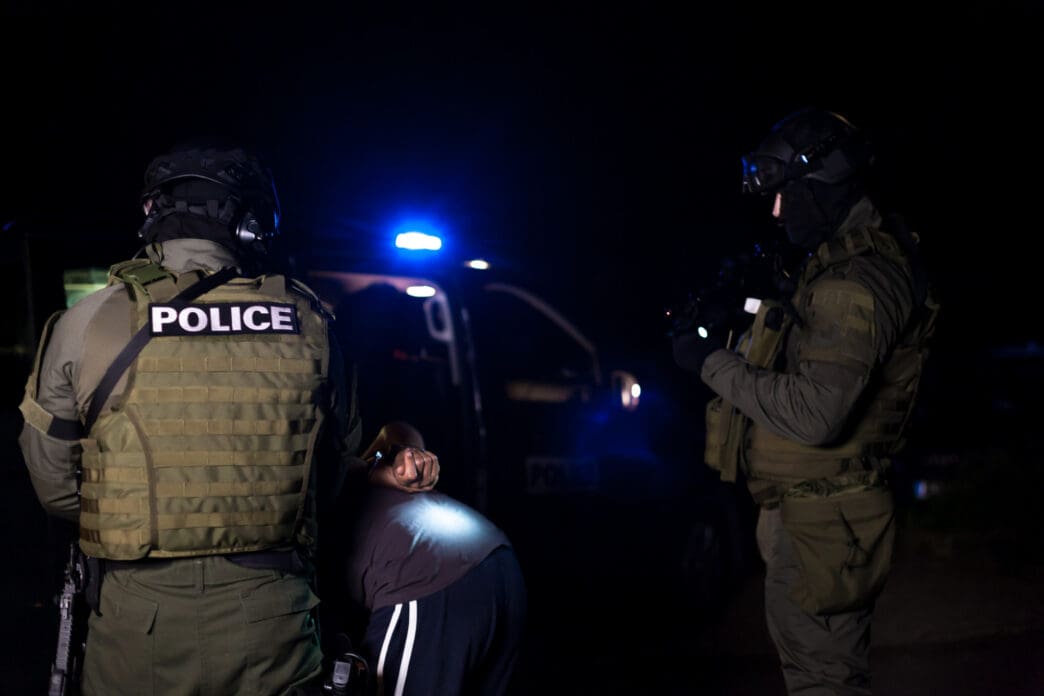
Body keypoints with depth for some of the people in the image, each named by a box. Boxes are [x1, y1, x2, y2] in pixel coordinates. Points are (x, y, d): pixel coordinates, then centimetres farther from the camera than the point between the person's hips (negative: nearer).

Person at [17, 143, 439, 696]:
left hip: (140, 628, 0)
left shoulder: (87, 325, -7)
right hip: (274, 627, 1)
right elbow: (332, 471, 10)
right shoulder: (308, 324, -2)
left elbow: (54, 489, 2)